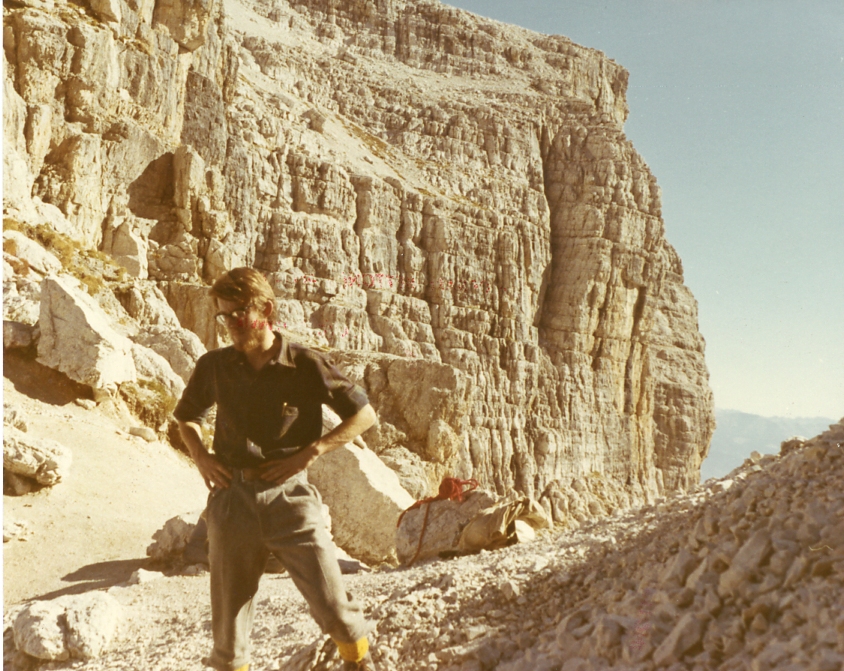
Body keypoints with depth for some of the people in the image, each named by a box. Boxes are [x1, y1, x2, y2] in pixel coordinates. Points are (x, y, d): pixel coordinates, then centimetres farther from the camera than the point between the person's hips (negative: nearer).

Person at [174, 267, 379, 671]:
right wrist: (200, 457, 4)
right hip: (232, 498, 3)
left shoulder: (305, 365, -5)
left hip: (290, 497, -2)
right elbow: (186, 417, 24)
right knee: (228, 616, 10)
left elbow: (364, 415, 1)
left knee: (332, 603, -4)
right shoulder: (214, 367, 4)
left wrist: (310, 453, -8)